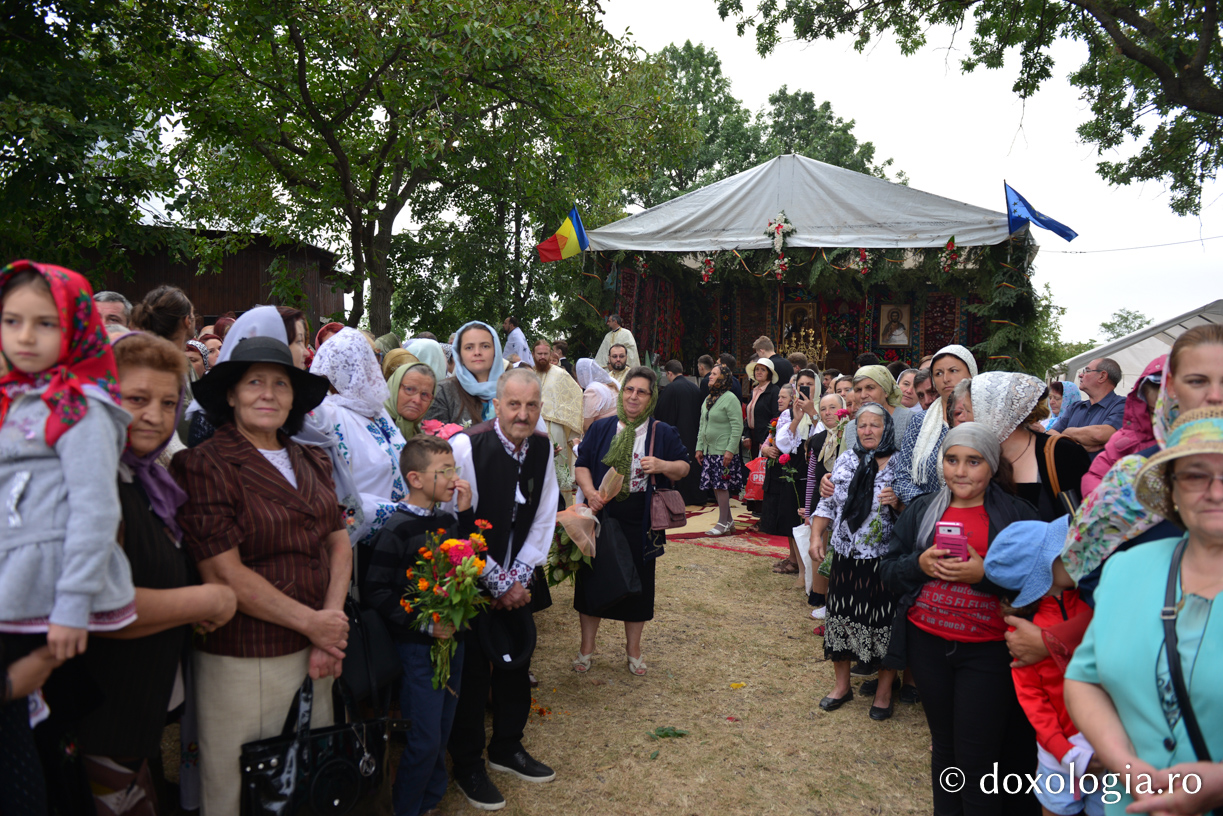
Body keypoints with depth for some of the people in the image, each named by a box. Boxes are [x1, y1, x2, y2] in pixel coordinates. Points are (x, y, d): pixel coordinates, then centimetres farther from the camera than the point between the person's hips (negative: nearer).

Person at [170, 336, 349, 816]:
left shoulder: (312, 462, 9)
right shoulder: (203, 465, -10)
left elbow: (339, 543, 6)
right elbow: (223, 573, -16)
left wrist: (332, 625, -8)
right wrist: (310, 622, -12)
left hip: (313, 650, 6)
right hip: (241, 661, -5)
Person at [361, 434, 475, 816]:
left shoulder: (449, 520, 4)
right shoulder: (397, 530, -16)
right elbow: (375, 590, -17)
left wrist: (466, 513, -4)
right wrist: (424, 625, -20)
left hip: (452, 638, 7)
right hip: (418, 646, -6)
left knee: (442, 731, 18)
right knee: (425, 739, 2)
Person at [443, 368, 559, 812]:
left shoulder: (542, 447, -2)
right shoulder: (467, 446, -20)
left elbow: (544, 517, 4)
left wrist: (519, 576, -3)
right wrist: (498, 583, -13)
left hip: (515, 580, 6)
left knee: (517, 659, 15)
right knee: (472, 669, 2)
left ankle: (507, 748, 37)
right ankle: (467, 764, 24)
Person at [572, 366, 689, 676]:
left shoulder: (663, 433, 2)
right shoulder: (602, 428, 4)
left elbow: (684, 467, 3)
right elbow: (582, 464, 3)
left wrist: (663, 466, -18)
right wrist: (589, 491, -16)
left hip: (641, 522, 0)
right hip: (602, 516, 1)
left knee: (638, 582, 9)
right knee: (593, 577, 7)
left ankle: (633, 648, 28)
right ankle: (587, 646, 25)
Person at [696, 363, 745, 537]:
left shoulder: (730, 398, -10)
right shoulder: (708, 399, 15)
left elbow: (737, 426, -15)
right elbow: (702, 425, 19)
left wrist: (730, 450, -19)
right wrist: (699, 447, 13)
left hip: (724, 452, -8)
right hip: (709, 451, 8)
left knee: (722, 486, -5)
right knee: (715, 487, 9)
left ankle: (723, 524, 3)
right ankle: (728, 521, 19)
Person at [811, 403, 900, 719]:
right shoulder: (845, 460, 8)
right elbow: (828, 503, 13)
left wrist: (899, 503, -20)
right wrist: (816, 536, 4)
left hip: (883, 562, -4)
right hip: (845, 557, 4)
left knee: (883, 622, 4)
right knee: (840, 616, 10)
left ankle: (884, 691, 24)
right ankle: (842, 685, 29)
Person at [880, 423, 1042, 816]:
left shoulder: (1017, 514, -3)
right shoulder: (920, 510, 6)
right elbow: (889, 573, 7)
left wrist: (985, 574, -20)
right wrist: (919, 564, -12)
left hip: (988, 650, -3)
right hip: (928, 644, 3)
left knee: (976, 758, 3)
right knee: (944, 747, 17)